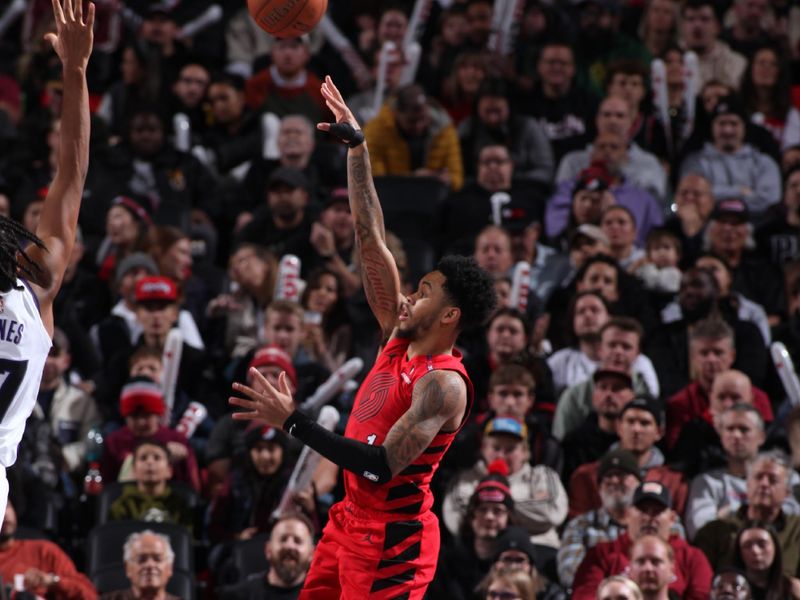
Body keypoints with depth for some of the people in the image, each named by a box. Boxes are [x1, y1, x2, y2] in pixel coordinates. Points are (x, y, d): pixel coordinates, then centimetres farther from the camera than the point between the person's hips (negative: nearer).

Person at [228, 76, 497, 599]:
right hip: (351, 520, 9)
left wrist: (294, 422, -30)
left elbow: (382, 466, -29)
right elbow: (372, 240, 6)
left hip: (392, 537, -9)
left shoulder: (443, 384, -19)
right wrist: (357, 148, 5)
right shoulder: (400, 336, 5)